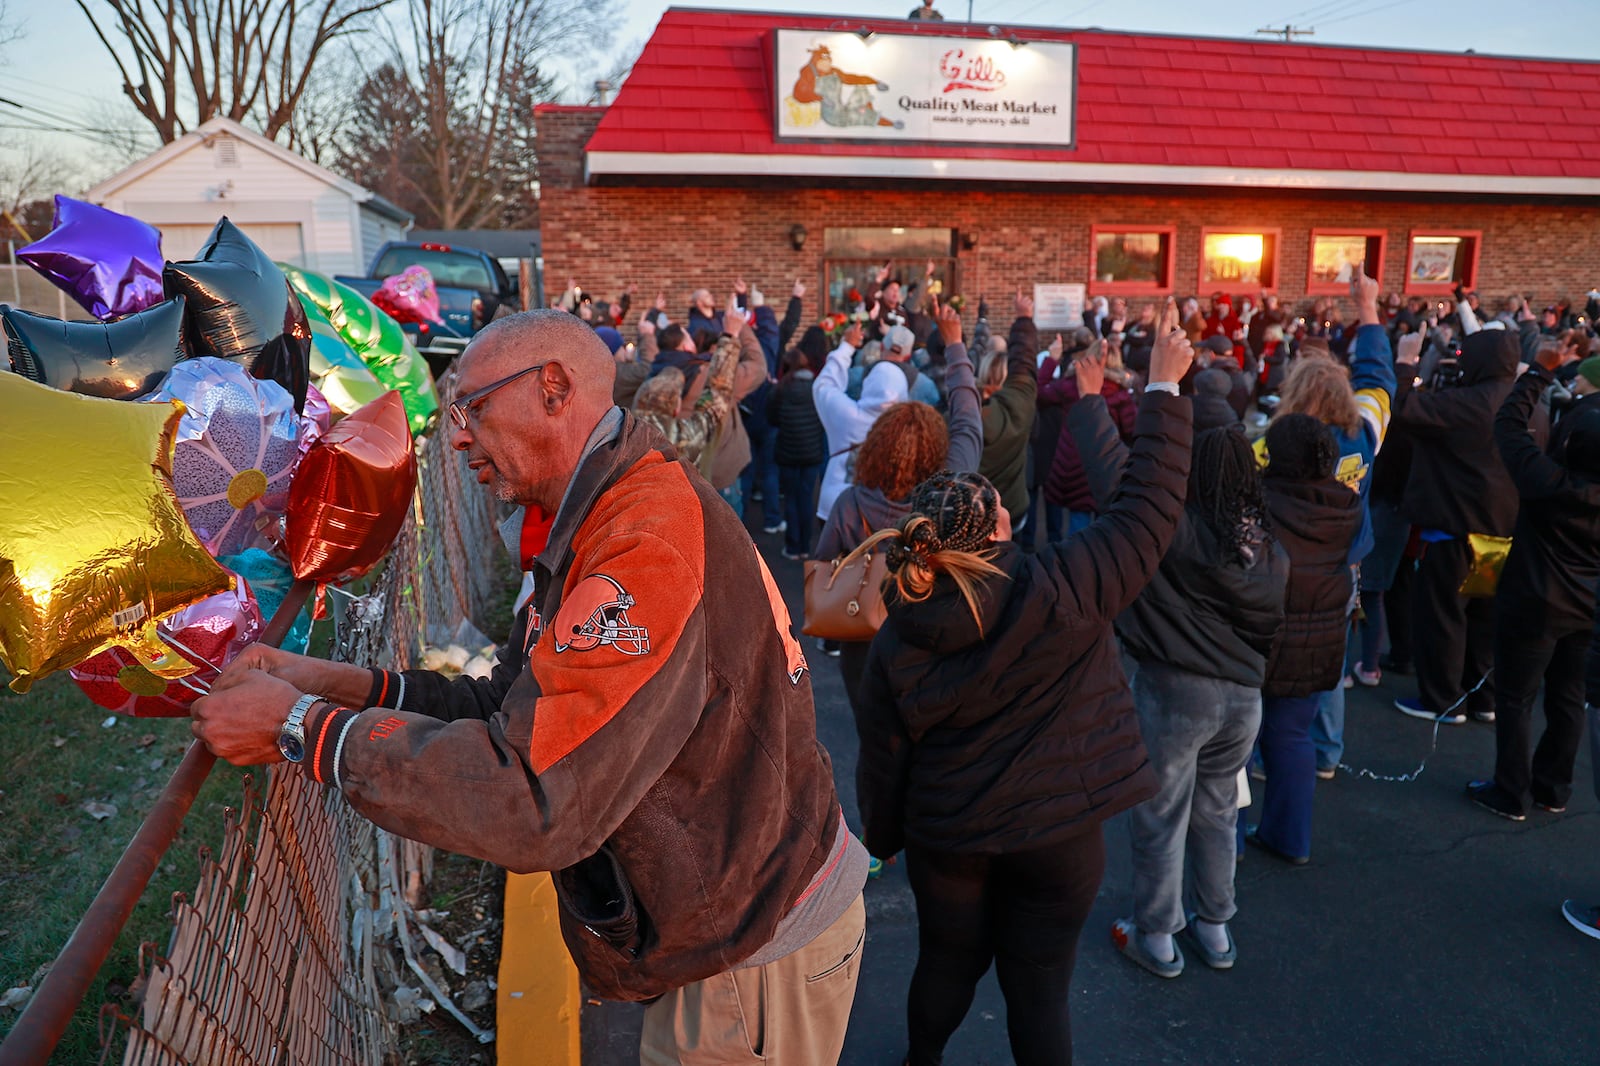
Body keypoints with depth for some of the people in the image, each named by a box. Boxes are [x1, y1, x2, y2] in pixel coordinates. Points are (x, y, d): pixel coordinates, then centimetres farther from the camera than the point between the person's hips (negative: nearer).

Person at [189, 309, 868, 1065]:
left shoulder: (649, 543, -29)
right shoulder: (595, 525, 8)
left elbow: (535, 801, -33)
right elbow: (516, 712, 6)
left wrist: (305, 729, -22)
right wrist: (341, 686, -7)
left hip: (758, 958, -9)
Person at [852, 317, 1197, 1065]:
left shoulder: (894, 643, -13)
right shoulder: (1063, 588, -22)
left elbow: (881, 760, -4)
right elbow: (1149, 507, -13)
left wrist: (881, 838, 14)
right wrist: (1163, 389, -4)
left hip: (947, 835, 2)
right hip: (1059, 833, -2)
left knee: (947, 962, 25)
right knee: (1039, 985, 14)